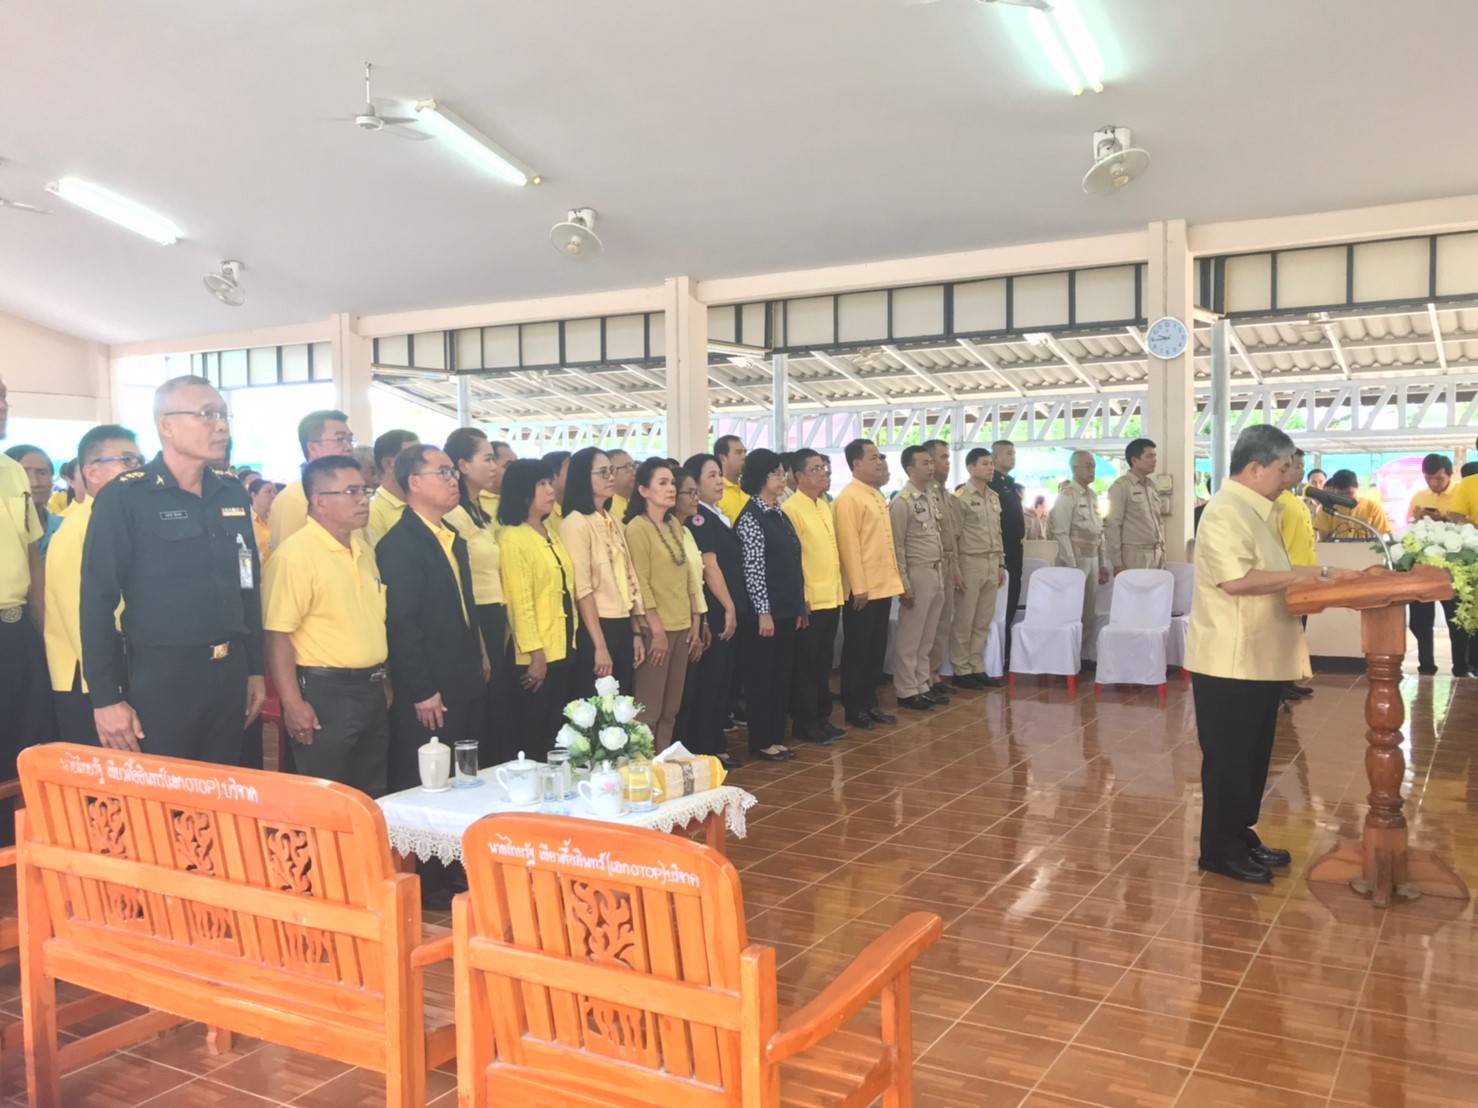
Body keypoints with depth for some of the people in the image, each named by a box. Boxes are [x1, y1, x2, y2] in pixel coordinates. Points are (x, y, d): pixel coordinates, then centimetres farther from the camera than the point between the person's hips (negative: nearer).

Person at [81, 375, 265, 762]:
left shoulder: (233, 492, 8)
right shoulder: (122, 498, -9)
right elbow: (98, 602, -10)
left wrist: (254, 667, 14)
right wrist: (106, 698, -12)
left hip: (230, 671, 5)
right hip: (161, 677, -5)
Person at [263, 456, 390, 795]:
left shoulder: (363, 548, 11)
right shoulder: (294, 554, -14)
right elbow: (277, 636, -17)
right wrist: (293, 705, -21)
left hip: (372, 690, 8)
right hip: (324, 692, -8)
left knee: (373, 798, 16)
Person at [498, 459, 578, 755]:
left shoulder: (550, 534, 12)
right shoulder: (512, 539, -13)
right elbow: (520, 603, -16)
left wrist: (571, 638, 12)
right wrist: (536, 654, -18)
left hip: (563, 649, 8)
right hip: (536, 656, -8)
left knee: (559, 737, 13)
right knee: (535, 741, 2)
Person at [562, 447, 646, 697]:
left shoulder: (614, 524, 14)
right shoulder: (576, 523, -11)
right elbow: (582, 589, -17)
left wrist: (636, 632, 12)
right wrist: (599, 646, -19)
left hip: (622, 627, 8)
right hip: (596, 628, -7)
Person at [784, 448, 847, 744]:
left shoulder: (825, 506, 13)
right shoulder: (791, 509, -13)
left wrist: (840, 589, 15)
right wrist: (801, 598, -18)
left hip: (832, 598, 8)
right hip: (809, 602, -8)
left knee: (823, 662, 15)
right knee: (805, 664, 2)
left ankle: (822, 717, 24)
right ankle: (804, 724, 10)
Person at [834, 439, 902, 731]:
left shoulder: (877, 496, 14)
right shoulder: (849, 498, -13)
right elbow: (848, 545, -17)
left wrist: (894, 579, 16)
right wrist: (859, 587, -19)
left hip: (883, 587, 8)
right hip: (863, 590, -8)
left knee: (877, 650, 13)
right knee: (857, 651, 2)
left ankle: (870, 703, 23)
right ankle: (853, 709, 10)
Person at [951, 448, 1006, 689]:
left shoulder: (994, 497, 13)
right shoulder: (961, 497, -10)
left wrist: (1000, 564, 15)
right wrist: (956, 569, -13)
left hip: (991, 563, 7)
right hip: (970, 561, -7)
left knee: (984, 620, 11)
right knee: (964, 620, 0)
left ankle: (977, 667, 20)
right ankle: (961, 670, 8)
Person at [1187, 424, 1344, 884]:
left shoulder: (1256, 511, 14)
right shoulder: (1225, 512, -18)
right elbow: (1235, 580, -28)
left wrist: (1306, 580, 6)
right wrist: (1300, 575, -19)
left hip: (1258, 658, 10)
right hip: (1229, 661, -10)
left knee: (1252, 756, 17)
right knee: (1228, 758, 0)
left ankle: (1241, 836, 28)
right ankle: (1220, 849, 11)